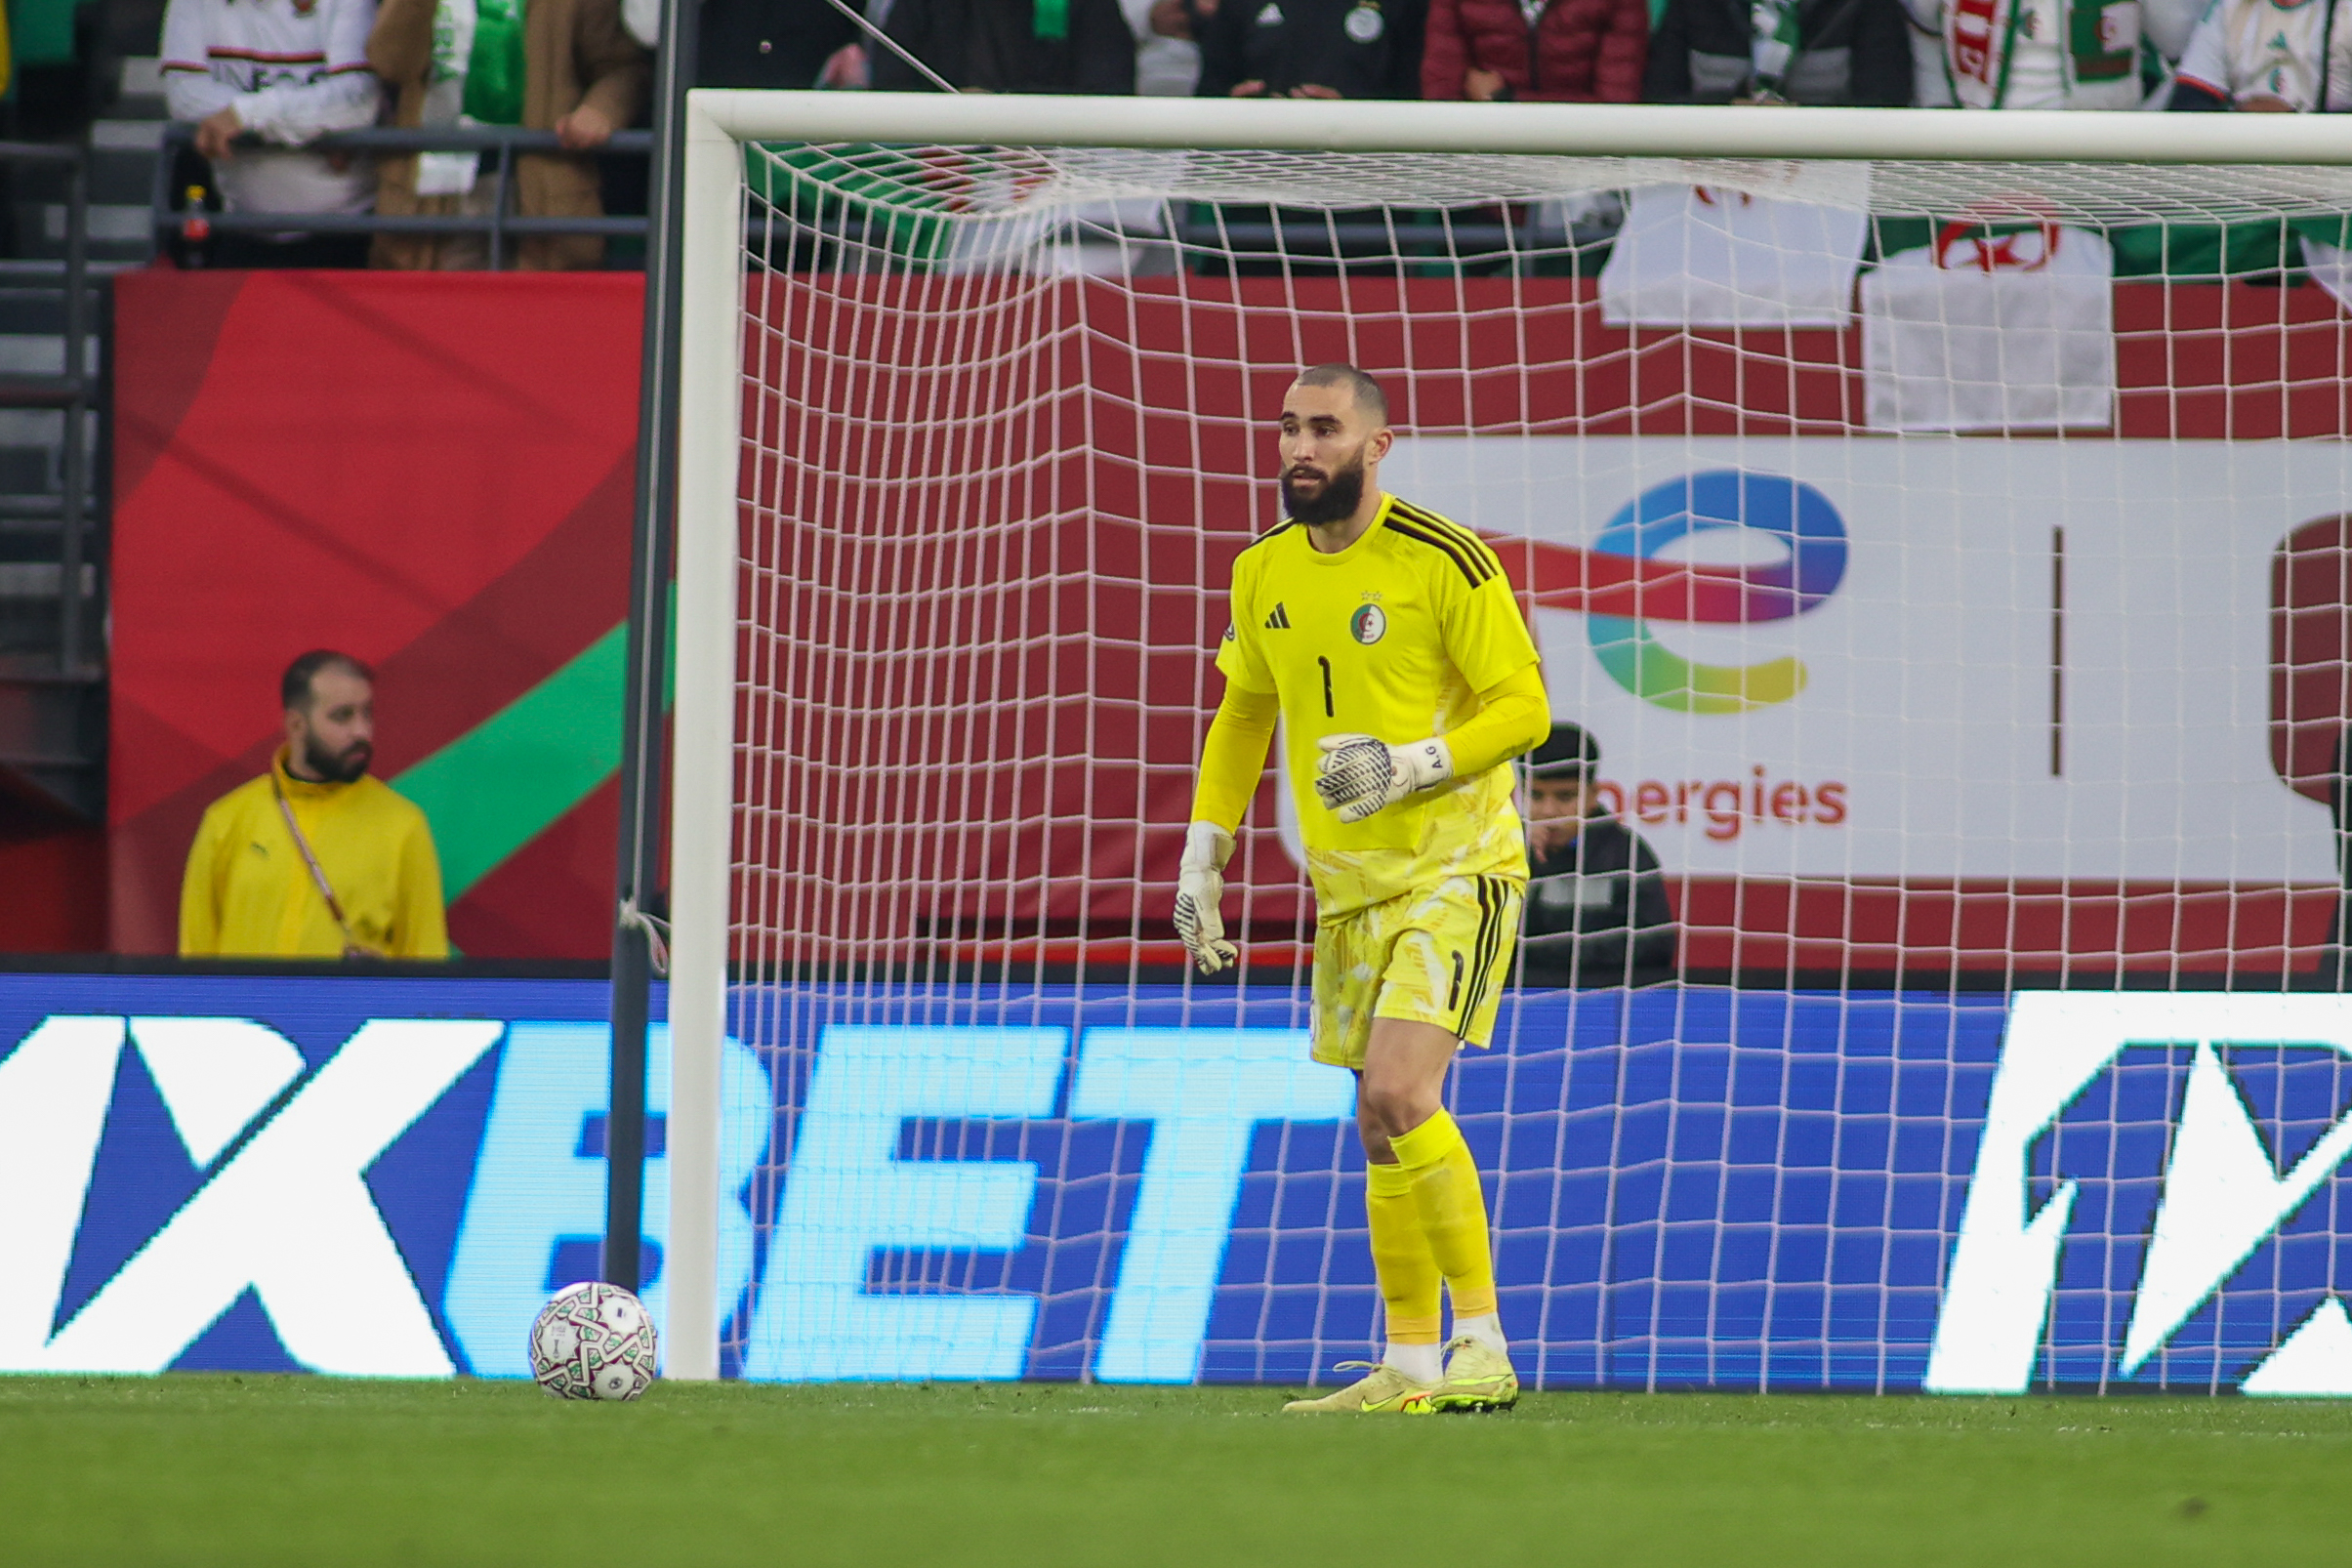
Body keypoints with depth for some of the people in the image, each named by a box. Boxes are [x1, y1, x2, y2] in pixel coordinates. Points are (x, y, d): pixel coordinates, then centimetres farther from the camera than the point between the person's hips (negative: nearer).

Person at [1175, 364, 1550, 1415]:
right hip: (1349, 886, 7)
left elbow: (1523, 707, -11)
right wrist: (1201, 861, 15)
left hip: (1455, 870, -7)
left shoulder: (1445, 562, -12)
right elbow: (1241, 717, 21)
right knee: (1383, 1130, 8)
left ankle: (1485, 1349, -16)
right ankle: (1411, 1370, 15)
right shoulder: (1265, 574, 8)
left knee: (1398, 1093, -21)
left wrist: (1409, 766, -25)